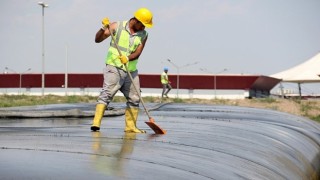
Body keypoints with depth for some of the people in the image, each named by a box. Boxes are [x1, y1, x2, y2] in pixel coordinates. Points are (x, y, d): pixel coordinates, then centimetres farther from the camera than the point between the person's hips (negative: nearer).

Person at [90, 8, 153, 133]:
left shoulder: (143, 35, 5)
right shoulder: (117, 27, -3)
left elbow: (138, 53, -7)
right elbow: (98, 39, -4)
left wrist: (127, 58, -27)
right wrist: (104, 28, -22)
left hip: (131, 71, 5)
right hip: (114, 68, -5)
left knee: (134, 99, 8)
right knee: (107, 94, -17)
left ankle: (130, 126, 19)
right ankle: (96, 123, -24)